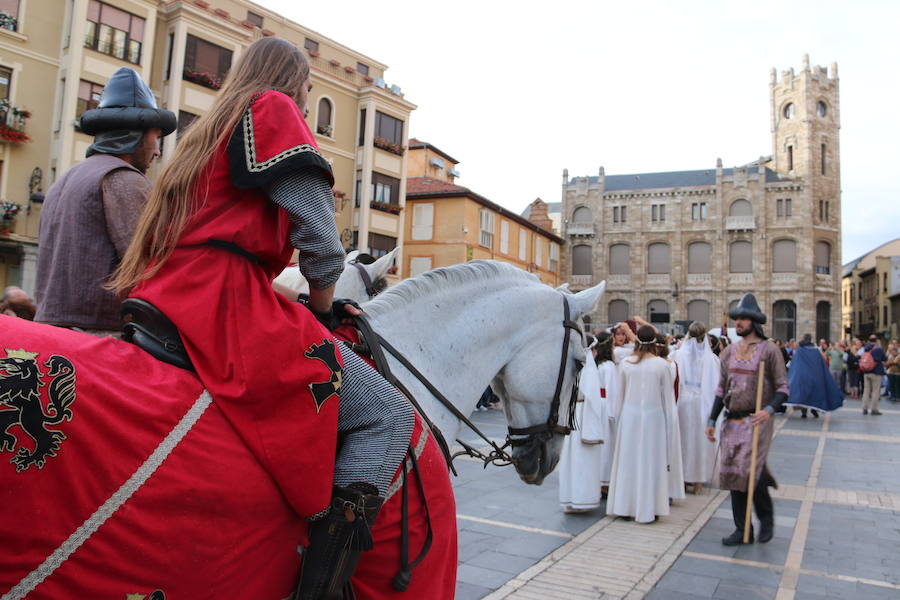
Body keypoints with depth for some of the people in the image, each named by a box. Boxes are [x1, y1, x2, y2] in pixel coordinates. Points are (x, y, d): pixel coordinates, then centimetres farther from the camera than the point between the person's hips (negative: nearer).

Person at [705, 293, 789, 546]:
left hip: (756, 421, -5)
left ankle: (766, 518, 19)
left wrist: (769, 410, -24)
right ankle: (742, 529, 18)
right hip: (732, 421, 5)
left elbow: (783, 388, -6)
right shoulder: (729, 352, 11)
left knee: (750, 471, -10)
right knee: (733, 473, 6)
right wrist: (712, 420, 9)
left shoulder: (769, 350, -5)